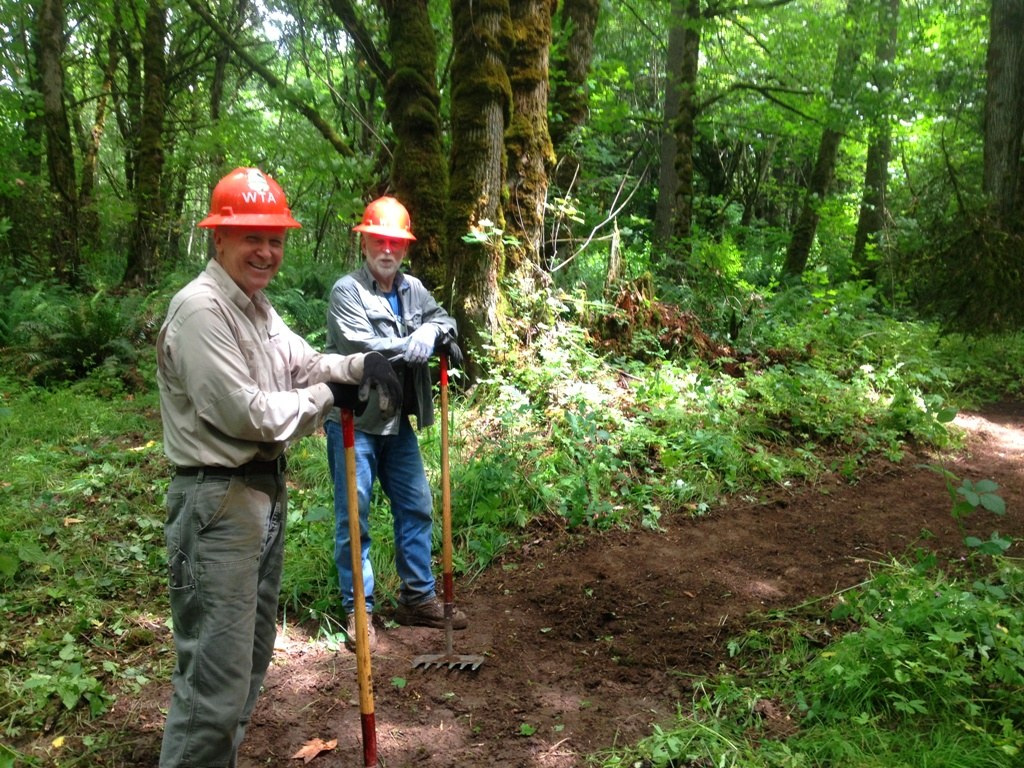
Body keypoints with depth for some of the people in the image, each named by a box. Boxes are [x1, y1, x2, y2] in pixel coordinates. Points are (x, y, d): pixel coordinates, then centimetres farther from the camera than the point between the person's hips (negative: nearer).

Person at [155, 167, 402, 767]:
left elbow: (304, 363, 10)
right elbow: (245, 413, -23)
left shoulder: (259, 306, 14)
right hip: (218, 500, -10)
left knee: (253, 652, 22)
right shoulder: (201, 308, -18)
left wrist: (362, 365, -9)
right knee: (217, 673, -6)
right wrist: (327, 397, -11)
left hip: (268, 489, 11)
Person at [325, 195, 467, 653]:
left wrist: (436, 329, -9)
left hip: (398, 422, 7)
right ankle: (358, 610, 15)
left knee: (416, 508, 13)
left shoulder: (413, 289, 8)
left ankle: (417, 598, 28)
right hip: (354, 422, -7)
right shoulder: (346, 291, -12)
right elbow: (364, 349, -22)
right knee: (354, 518, 2)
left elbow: (442, 318, 16)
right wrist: (417, 345, -15)